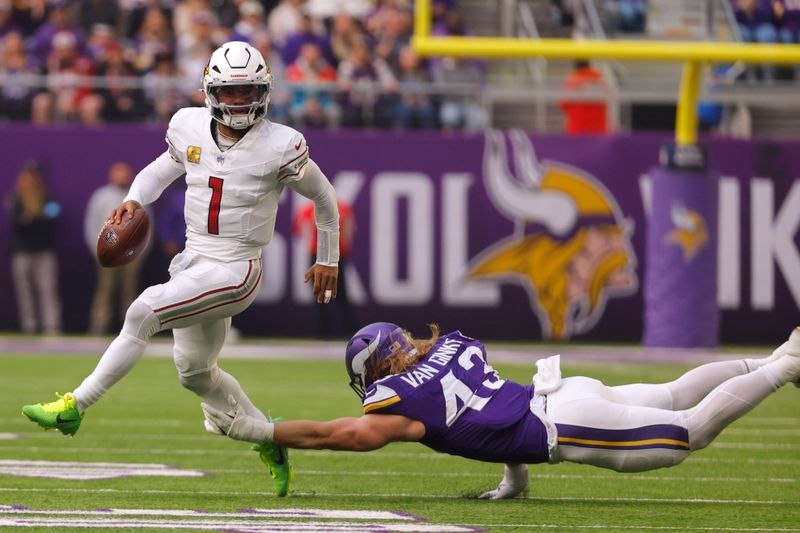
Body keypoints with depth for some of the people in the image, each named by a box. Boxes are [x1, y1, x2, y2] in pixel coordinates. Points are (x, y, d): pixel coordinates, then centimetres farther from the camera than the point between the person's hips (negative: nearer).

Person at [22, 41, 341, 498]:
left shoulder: (280, 146, -13)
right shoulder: (190, 128, 0)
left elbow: (324, 197, 3)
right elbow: (167, 167, 22)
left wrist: (328, 260, 11)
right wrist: (135, 199, 2)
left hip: (236, 271, -7)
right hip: (195, 260, 7)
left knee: (144, 313, -23)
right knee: (196, 373, 17)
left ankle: (75, 407, -18)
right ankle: (269, 441, 35)